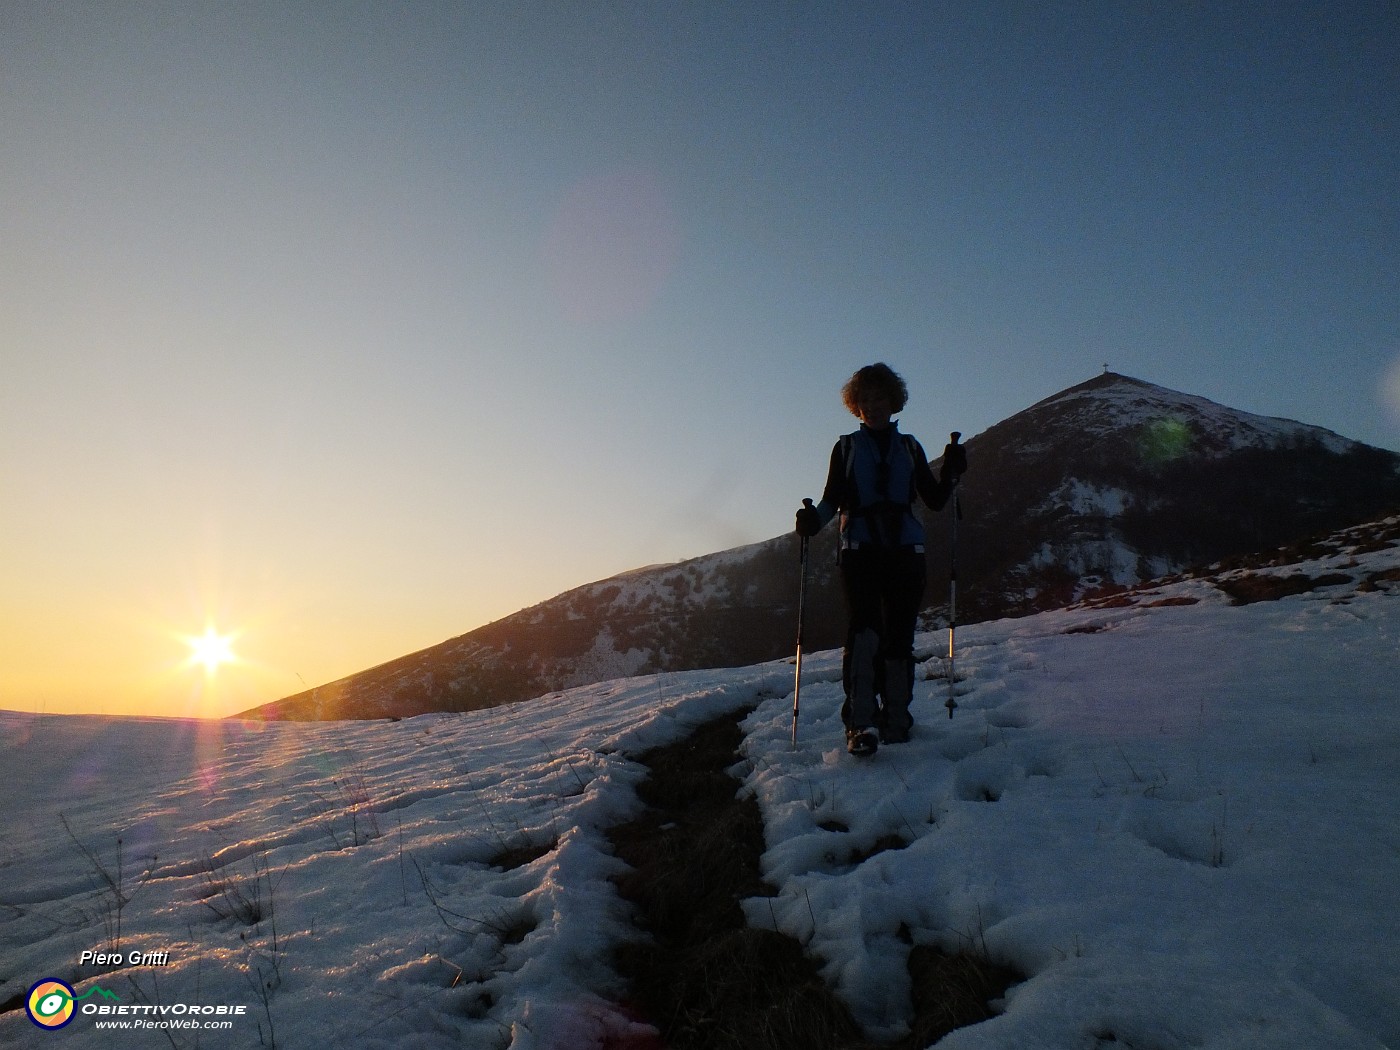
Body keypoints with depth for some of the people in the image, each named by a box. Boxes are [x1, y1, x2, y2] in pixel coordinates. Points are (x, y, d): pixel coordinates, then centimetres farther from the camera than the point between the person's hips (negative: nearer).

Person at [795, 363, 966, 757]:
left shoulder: (909, 447, 17)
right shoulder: (846, 447, 14)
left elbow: (935, 500, 12)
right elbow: (832, 500, 5)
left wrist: (951, 473, -5)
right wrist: (814, 518, -15)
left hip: (906, 550, 2)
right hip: (860, 550, -2)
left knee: (899, 636, 2)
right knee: (864, 631, -18)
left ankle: (896, 719, 13)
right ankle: (860, 722, -21)